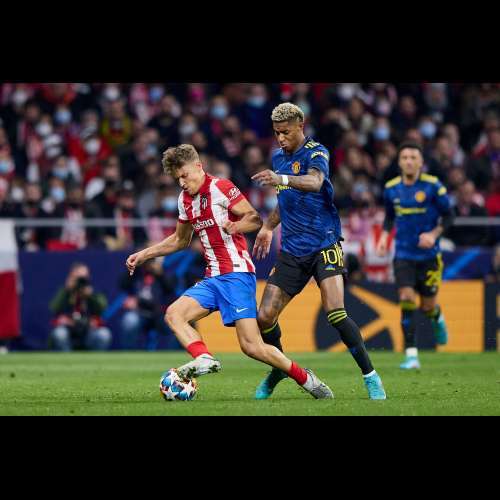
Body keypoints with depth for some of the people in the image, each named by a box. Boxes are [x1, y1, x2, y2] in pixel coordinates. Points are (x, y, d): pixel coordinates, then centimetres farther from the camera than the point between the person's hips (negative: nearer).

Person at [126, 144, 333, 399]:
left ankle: (305, 379, -4)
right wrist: (144, 255, 26)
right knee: (174, 314, -15)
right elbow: (180, 240, 30)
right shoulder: (185, 199, 16)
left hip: (236, 275, -8)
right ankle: (204, 359, -34)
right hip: (212, 279, 8)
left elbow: (255, 219, -13)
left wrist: (236, 226, -34)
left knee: (251, 346, -17)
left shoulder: (221, 188, -7)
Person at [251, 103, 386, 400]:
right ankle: (280, 370, 24)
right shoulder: (279, 158, 13)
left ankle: (371, 377, -13)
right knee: (265, 317, -2)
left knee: (336, 312, -23)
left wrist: (282, 179, -51)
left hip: (324, 244, -6)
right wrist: (268, 227, 29)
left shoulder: (316, 153, -10)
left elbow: (314, 182, -34)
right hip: (292, 250, 6)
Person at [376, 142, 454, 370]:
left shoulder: (433, 186, -9)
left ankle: (438, 319, 45)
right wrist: (384, 236, 0)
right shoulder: (391, 189, 2)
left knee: (427, 306, 5)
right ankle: (412, 355, -11)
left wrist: (434, 234, -18)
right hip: (404, 255, 2)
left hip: (429, 255, -2)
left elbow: (448, 216, -2)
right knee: (407, 299, -14)